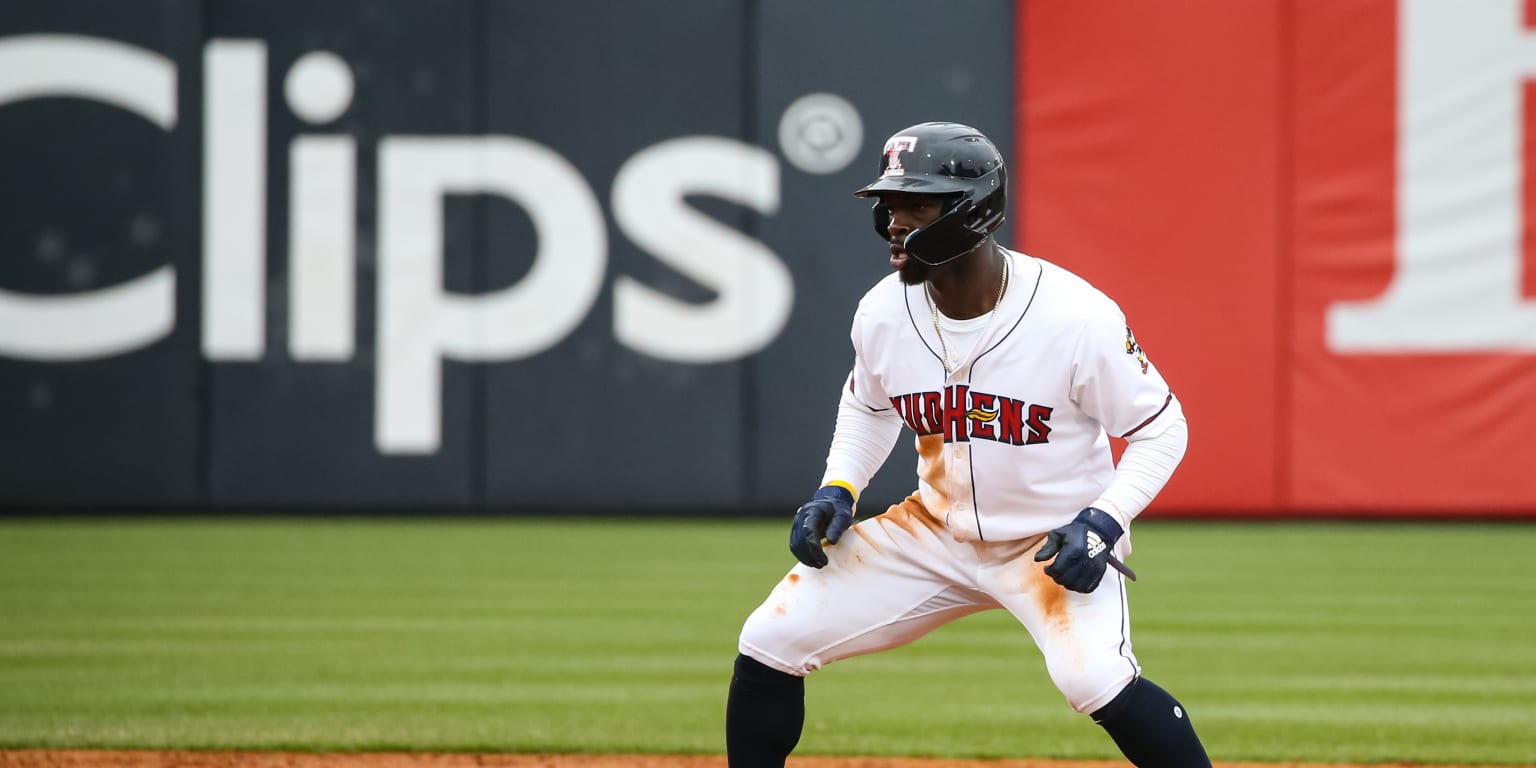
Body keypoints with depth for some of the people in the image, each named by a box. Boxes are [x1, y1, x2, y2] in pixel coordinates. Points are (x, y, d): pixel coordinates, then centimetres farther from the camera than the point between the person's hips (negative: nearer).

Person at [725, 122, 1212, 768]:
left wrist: (1104, 522, -25)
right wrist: (838, 490, -1)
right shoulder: (882, 314, -10)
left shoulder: (1079, 318, -25)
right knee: (771, 641, -3)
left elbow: (1161, 426, -12)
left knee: (1093, 677, -33)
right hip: (935, 533, 5)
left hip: (1057, 540, -5)